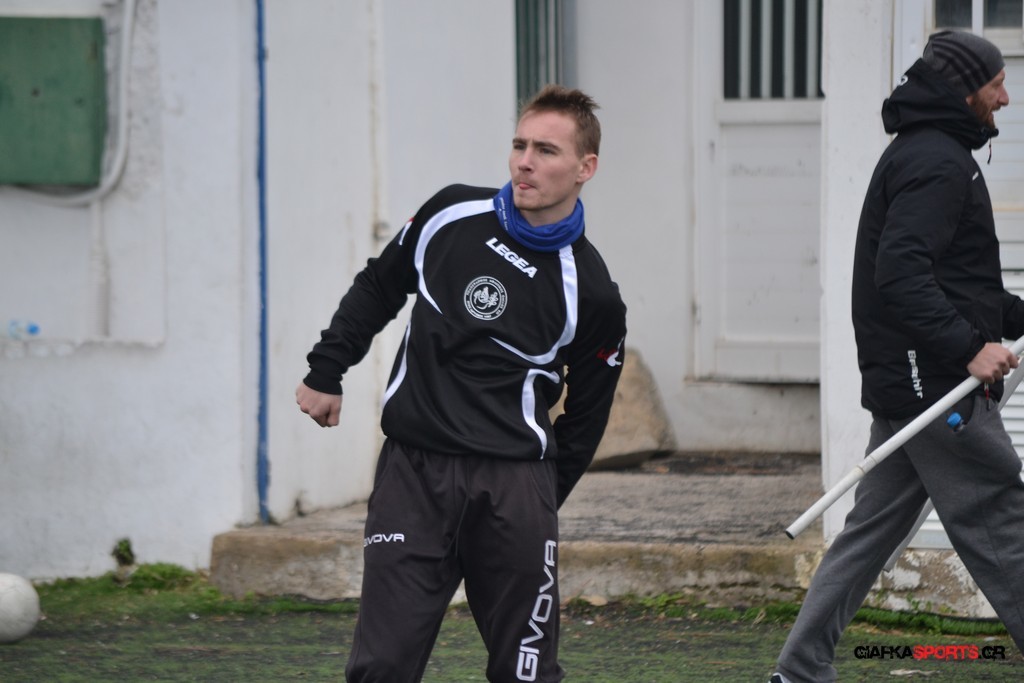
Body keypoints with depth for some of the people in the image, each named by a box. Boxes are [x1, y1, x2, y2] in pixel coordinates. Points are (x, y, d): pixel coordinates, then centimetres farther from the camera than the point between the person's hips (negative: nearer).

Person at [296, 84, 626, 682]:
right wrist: (326, 372, 20)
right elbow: (378, 288, 23)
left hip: (512, 484, -2)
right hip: (412, 472, 2)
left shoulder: (593, 295, -2)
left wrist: (537, 505, 7)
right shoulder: (453, 215, 6)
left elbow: (584, 420, 8)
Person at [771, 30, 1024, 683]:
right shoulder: (937, 163, -14)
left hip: (903, 386, 10)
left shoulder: (919, 154, 21)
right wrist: (970, 346, -28)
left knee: (872, 529, 10)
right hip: (938, 385, -10)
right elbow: (902, 273, -25)